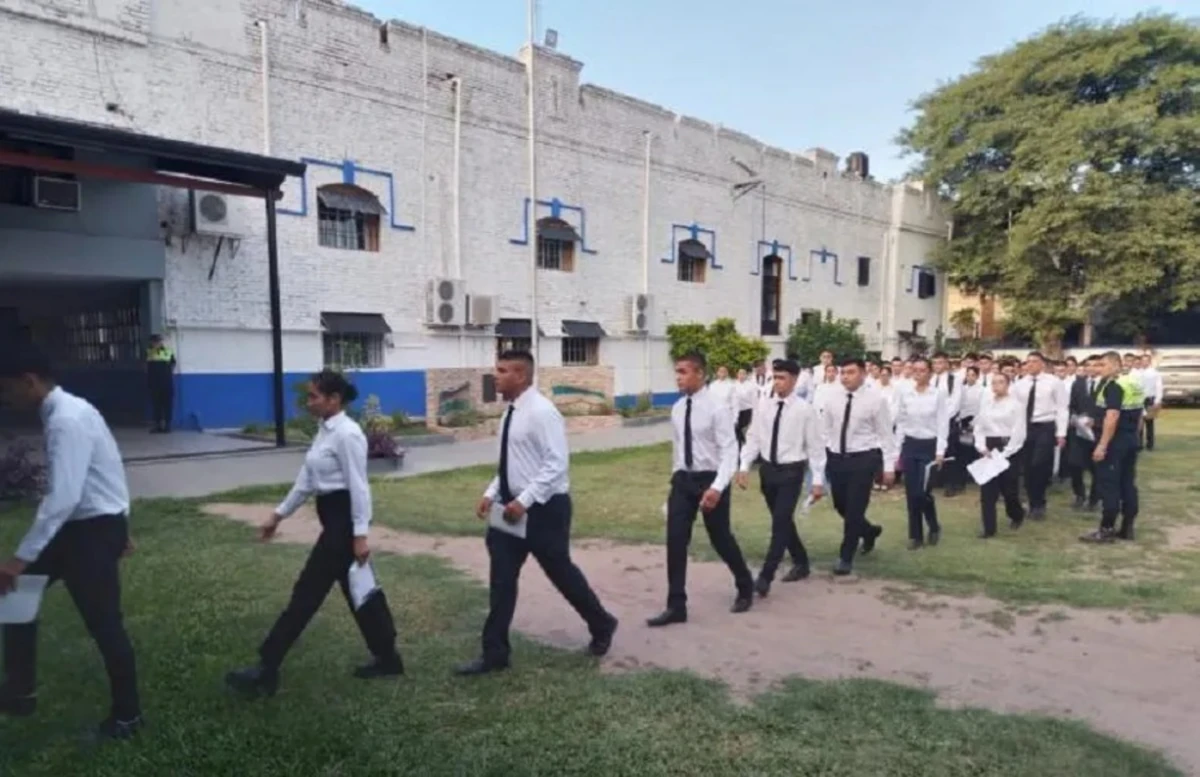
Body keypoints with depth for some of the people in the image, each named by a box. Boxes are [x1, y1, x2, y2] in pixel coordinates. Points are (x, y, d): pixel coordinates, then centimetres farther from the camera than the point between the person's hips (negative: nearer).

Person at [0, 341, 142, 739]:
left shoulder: (67, 421, -24)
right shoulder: (65, 411, 9)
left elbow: (62, 498, -30)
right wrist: (118, 528, 24)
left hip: (94, 528, -10)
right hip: (81, 523, 10)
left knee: (103, 624, 2)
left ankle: (126, 717, 20)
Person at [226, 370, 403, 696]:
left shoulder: (347, 434, -18)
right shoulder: (325, 430, 12)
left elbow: (358, 486, -20)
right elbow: (307, 479, 18)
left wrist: (360, 535, -21)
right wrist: (279, 514, 19)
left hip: (344, 519, -10)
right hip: (333, 517, 10)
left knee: (308, 592, -2)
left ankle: (267, 670, 8)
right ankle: (387, 658, 25)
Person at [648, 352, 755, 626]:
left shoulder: (716, 409, -15)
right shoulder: (677, 409, 4)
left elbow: (729, 451, -19)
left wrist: (717, 487, -29)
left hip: (710, 479, -5)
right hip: (683, 479, 5)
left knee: (721, 539, 10)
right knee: (675, 541, -1)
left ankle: (745, 588, 37)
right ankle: (676, 606, 8)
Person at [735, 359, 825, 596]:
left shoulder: (804, 410, -10)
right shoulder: (765, 406, 2)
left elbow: (815, 446, -7)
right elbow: (753, 437, 5)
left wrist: (818, 480, -7)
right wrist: (744, 466, -4)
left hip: (791, 471, -5)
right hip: (768, 469, 5)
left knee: (780, 523, -10)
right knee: (782, 521, 16)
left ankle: (765, 577, -7)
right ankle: (801, 563, 36)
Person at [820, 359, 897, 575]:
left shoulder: (875, 400, -8)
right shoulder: (833, 399, 4)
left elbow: (886, 435, -5)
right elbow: (825, 430, 10)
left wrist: (889, 466, -8)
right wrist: (822, 458, 6)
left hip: (863, 459, -5)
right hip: (836, 458, 5)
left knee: (854, 510, -2)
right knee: (841, 507, 15)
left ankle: (846, 558, 13)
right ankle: (869, 531, 45)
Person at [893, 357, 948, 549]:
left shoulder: (939, 394, -6)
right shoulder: (904, 394, 3)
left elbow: (943, 425, -6)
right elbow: (900, 423, 8)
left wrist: (940, 452, -12)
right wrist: (898, 450, 6)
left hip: (930, 446, -3)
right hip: (909, 445, 3)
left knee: (922, 492, -8)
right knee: (911, 493, 4)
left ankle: (934, 527, 20)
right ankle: (915, 535, 16)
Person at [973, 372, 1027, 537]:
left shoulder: (1015, 404, -5)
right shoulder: (985, 405, 10)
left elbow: (1019, 432, -10)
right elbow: (979, 428, 10)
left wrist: (1004, 453, -14)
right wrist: (982, 447, -6)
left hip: (1007, 448, -4)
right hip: (988, 448, 4)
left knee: (1008, 487, 6)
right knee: (987, 489, 1)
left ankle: (1017, 515, 36)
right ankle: (989, 528, 5)